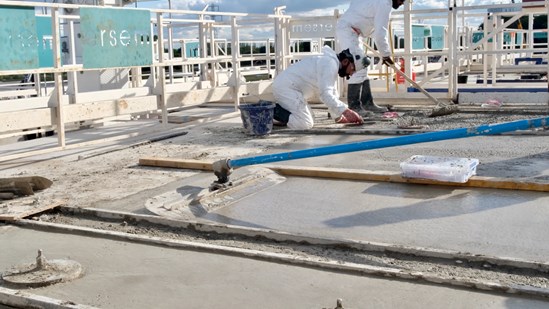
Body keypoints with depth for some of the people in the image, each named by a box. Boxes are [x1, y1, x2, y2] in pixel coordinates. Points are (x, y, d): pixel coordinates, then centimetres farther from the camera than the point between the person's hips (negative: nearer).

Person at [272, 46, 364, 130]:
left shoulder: (331, 61, 16)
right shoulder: (330, 64, -16)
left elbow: (332, 95, 18)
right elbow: (326, 94, -27)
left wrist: (341, 118, 11)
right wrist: (346, 111, -26)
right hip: (286, 88, -11)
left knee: (310, 120, 14)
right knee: (305, 124, -19)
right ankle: (272, 110, -11)